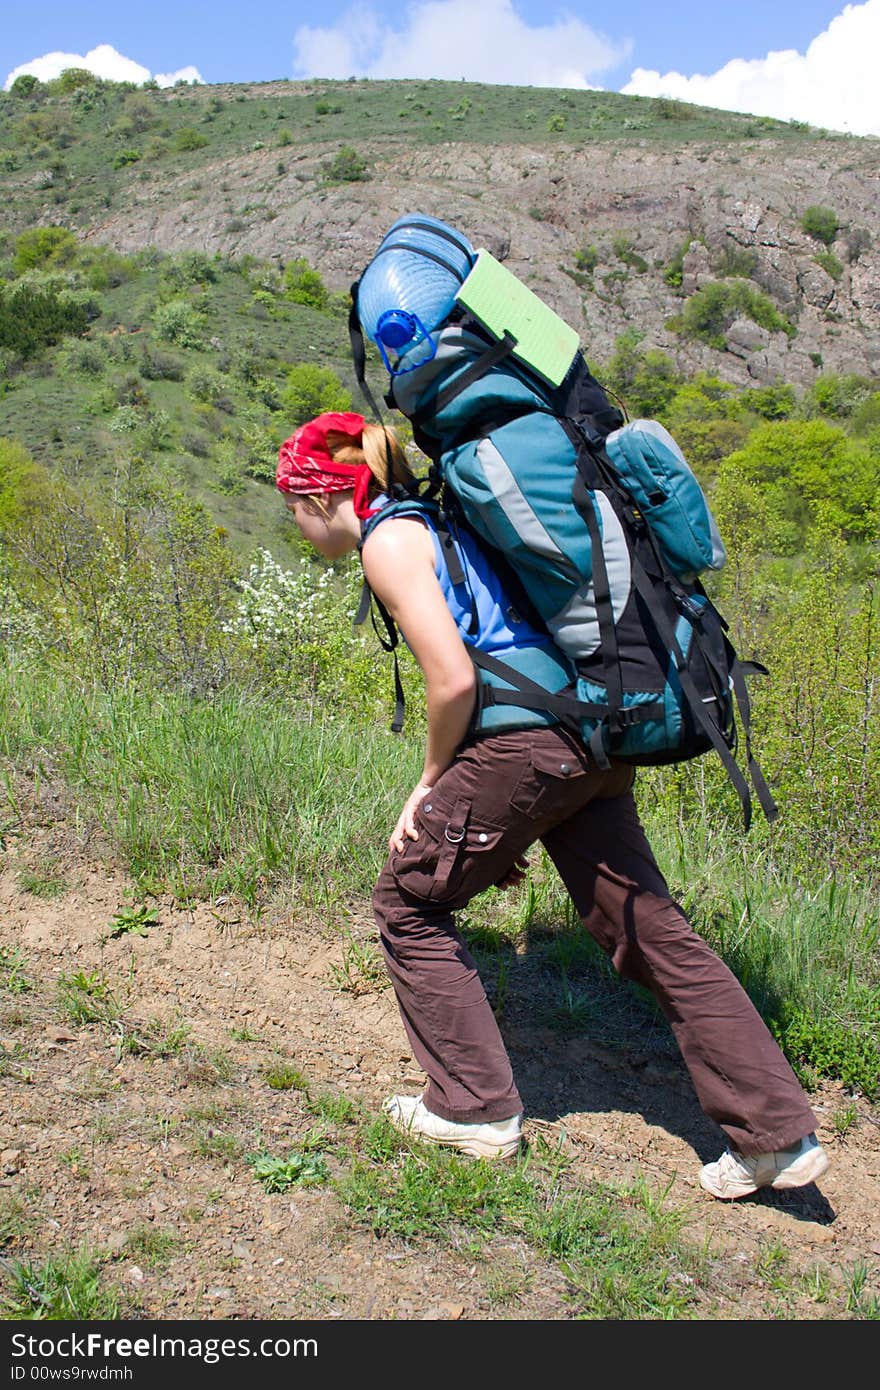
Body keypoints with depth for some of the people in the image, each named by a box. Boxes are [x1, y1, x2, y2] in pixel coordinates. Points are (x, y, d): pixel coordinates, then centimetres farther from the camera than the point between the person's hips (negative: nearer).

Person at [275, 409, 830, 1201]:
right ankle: (780, 1134, 16)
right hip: (587, 739, 9)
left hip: (525, 742, -9)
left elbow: (455, 680, -16)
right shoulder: (430, 520, 25)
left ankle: (477, 1110, 19)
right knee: (649, 928, 11)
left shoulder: (388, 539, -4)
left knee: (409, 904, 11)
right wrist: (502, 816, 25)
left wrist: (433, 781, 2)